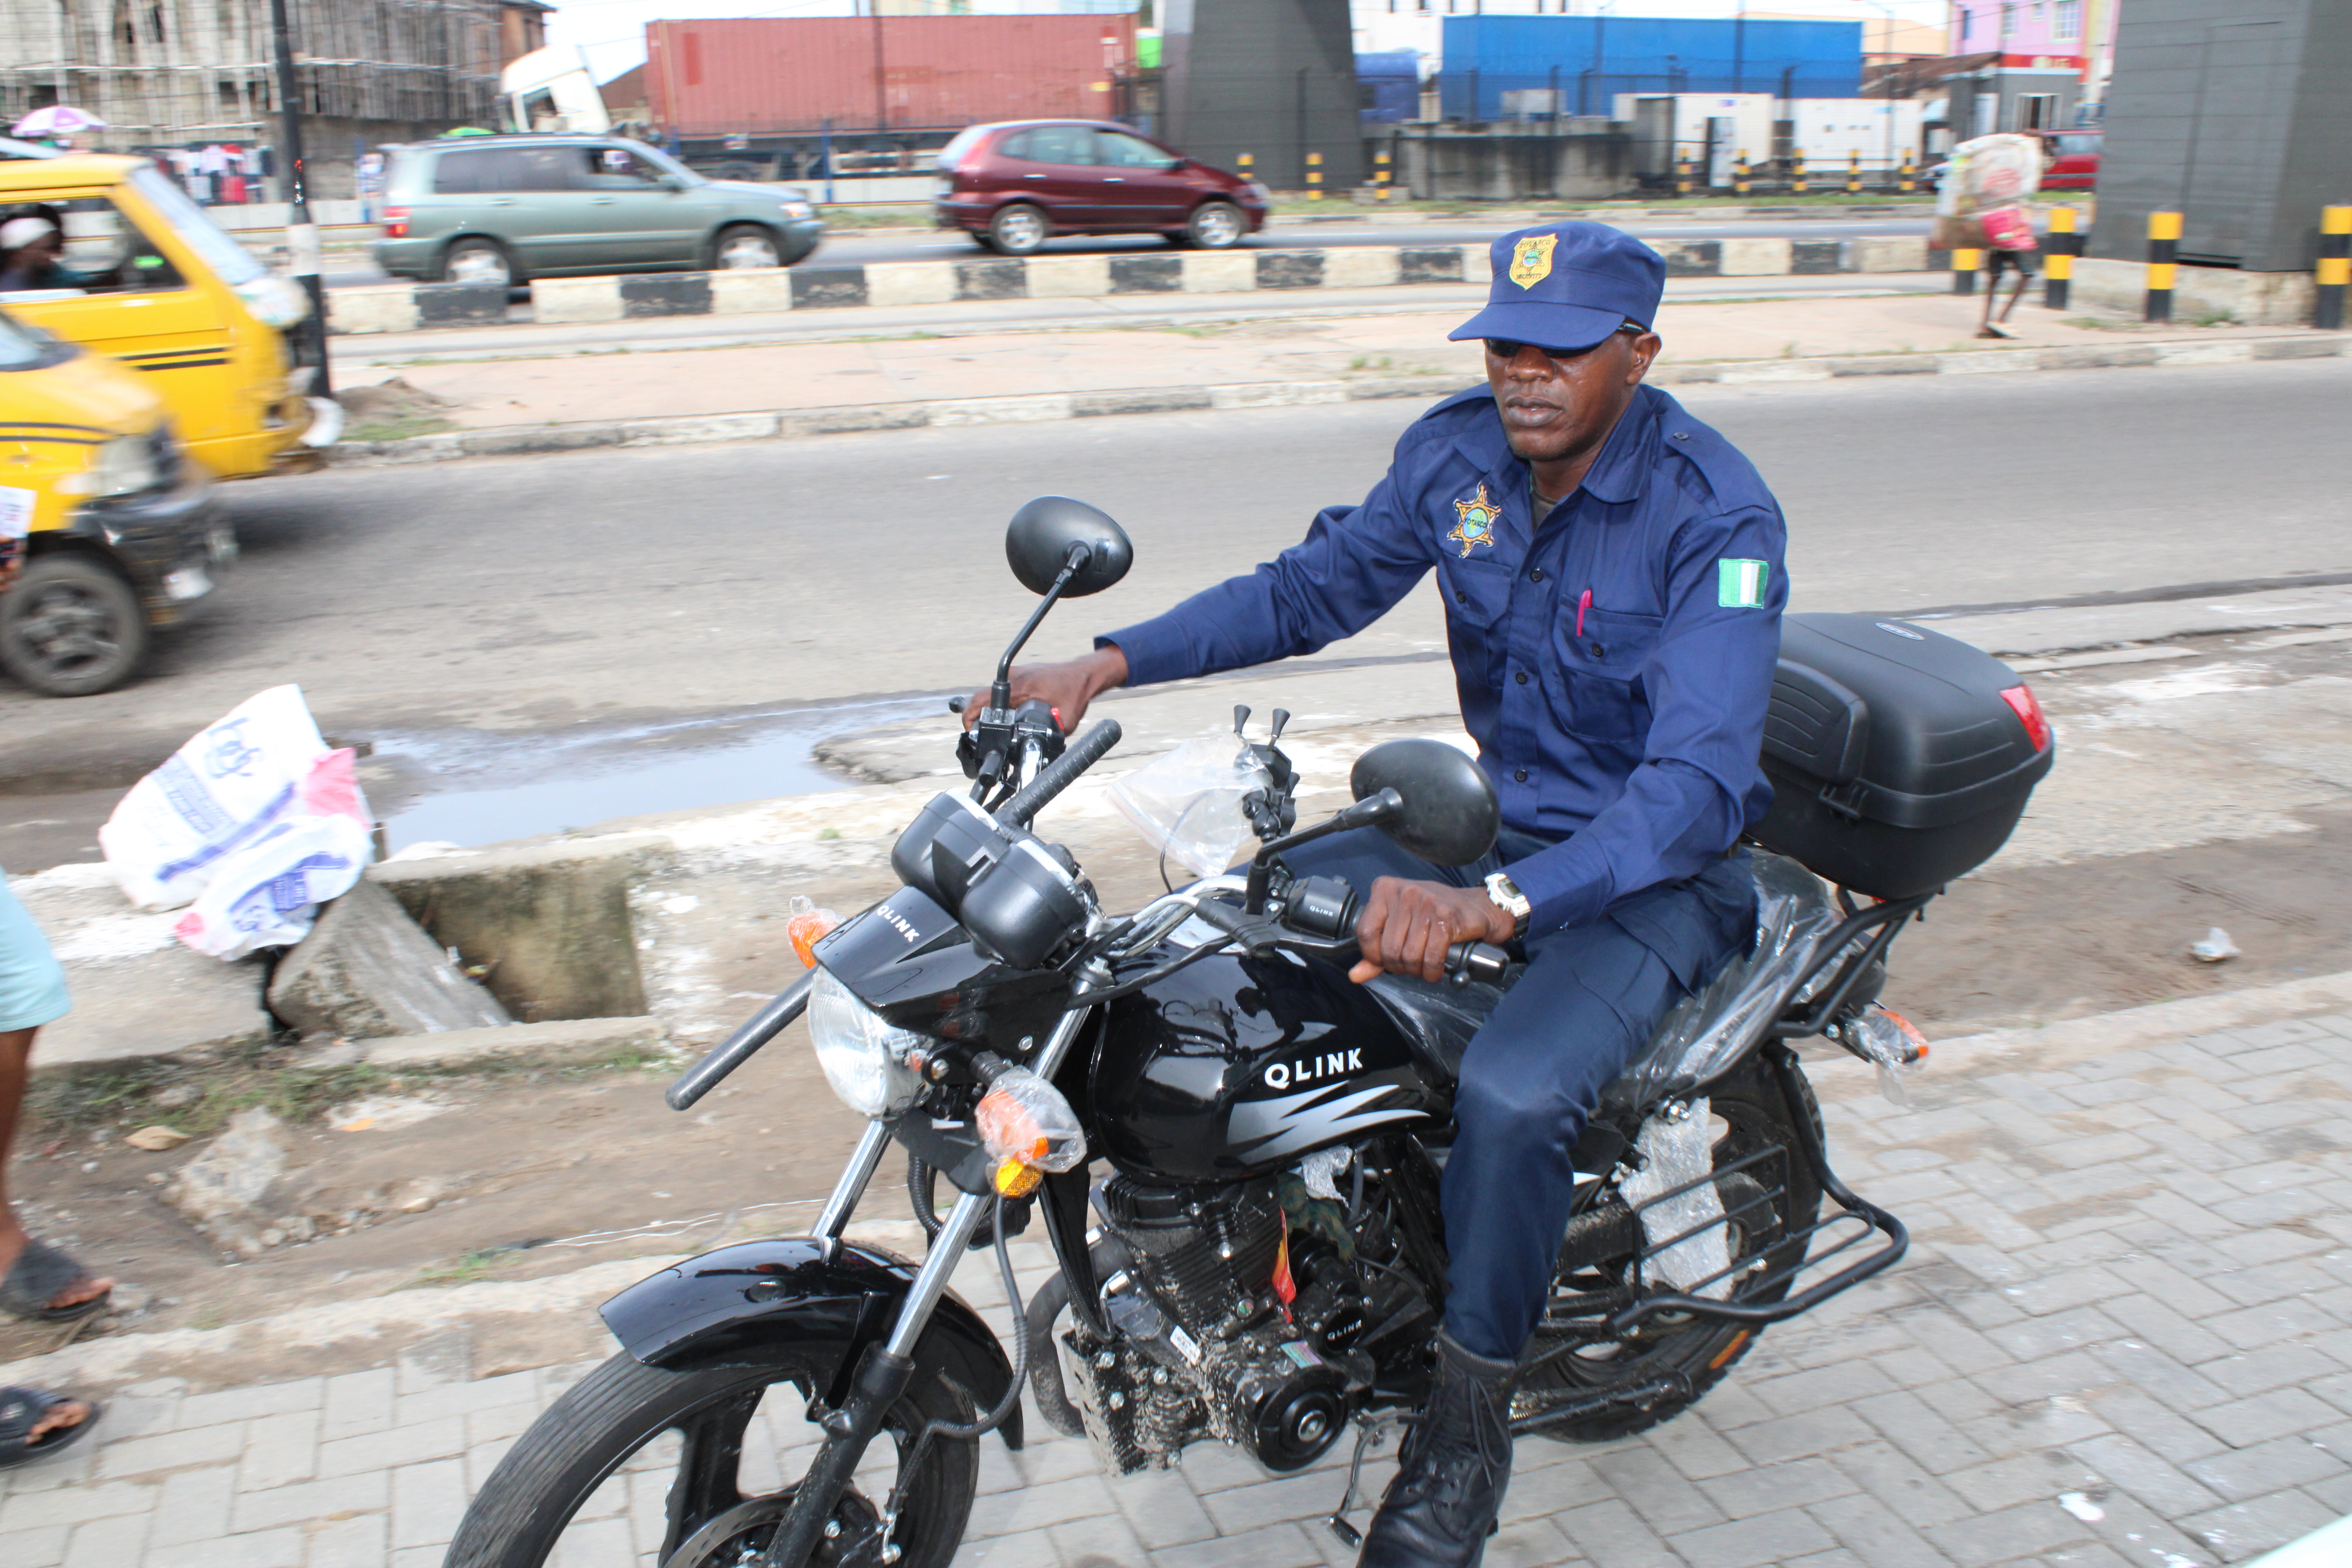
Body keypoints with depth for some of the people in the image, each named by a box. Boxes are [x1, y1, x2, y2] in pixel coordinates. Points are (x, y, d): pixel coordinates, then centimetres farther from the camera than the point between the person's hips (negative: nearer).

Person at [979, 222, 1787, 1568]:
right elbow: (1315, 588, 5)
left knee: (1513, 1096, -32)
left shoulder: (1718, 513, -23)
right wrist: (1105, 666, -8)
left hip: (1665, 863, -6)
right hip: (1498, 811, 7)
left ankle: (1466, 1430, -5)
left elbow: (1698, 781, -33)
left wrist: (1493, 903, -49)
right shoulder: (1460, 449, -4)